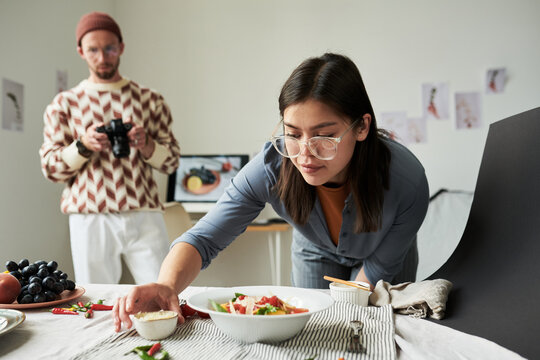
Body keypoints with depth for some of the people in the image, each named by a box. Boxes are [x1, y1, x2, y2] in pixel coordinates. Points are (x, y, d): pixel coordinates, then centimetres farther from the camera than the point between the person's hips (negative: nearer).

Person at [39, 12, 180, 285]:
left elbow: (172, 161, 10)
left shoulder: (149, 100, 13)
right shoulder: (65, 104, 11)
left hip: (145, 216, 1)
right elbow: (50, 168, 6)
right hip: (90, 219, 0)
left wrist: (146, 145, -10)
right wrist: (83, 146, -12)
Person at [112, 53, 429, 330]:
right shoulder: (272, 167, -37)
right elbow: (204, 238, -33)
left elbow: (380, 267, -21)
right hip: (316, 255, 1)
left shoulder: (407, 180, -38)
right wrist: (168, 285, -51)